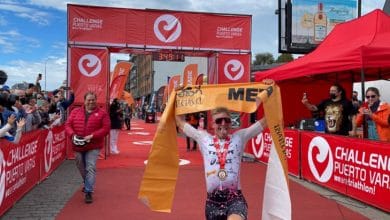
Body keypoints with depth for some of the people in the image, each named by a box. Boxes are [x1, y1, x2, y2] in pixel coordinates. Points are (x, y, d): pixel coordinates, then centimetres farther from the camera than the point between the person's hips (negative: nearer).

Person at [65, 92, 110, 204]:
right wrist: (72, 134, -15)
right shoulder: (75, 111, 8)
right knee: (81, 167, 19)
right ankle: (87, 183, 45)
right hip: (78, 145, 4)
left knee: (90, 168, -12)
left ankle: (88, 192, -8)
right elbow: (68, 124, 5)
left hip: (93, 146, -4)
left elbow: (106, 128, -9)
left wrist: (92, 136, -20)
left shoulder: (102, 113, -2)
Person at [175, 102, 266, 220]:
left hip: (235, 199, -3)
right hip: (213, 200, 3)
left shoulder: (239, 137, 7)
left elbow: (265, 120, 5)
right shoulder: (204, 138, 10)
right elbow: (180, 122, 17)